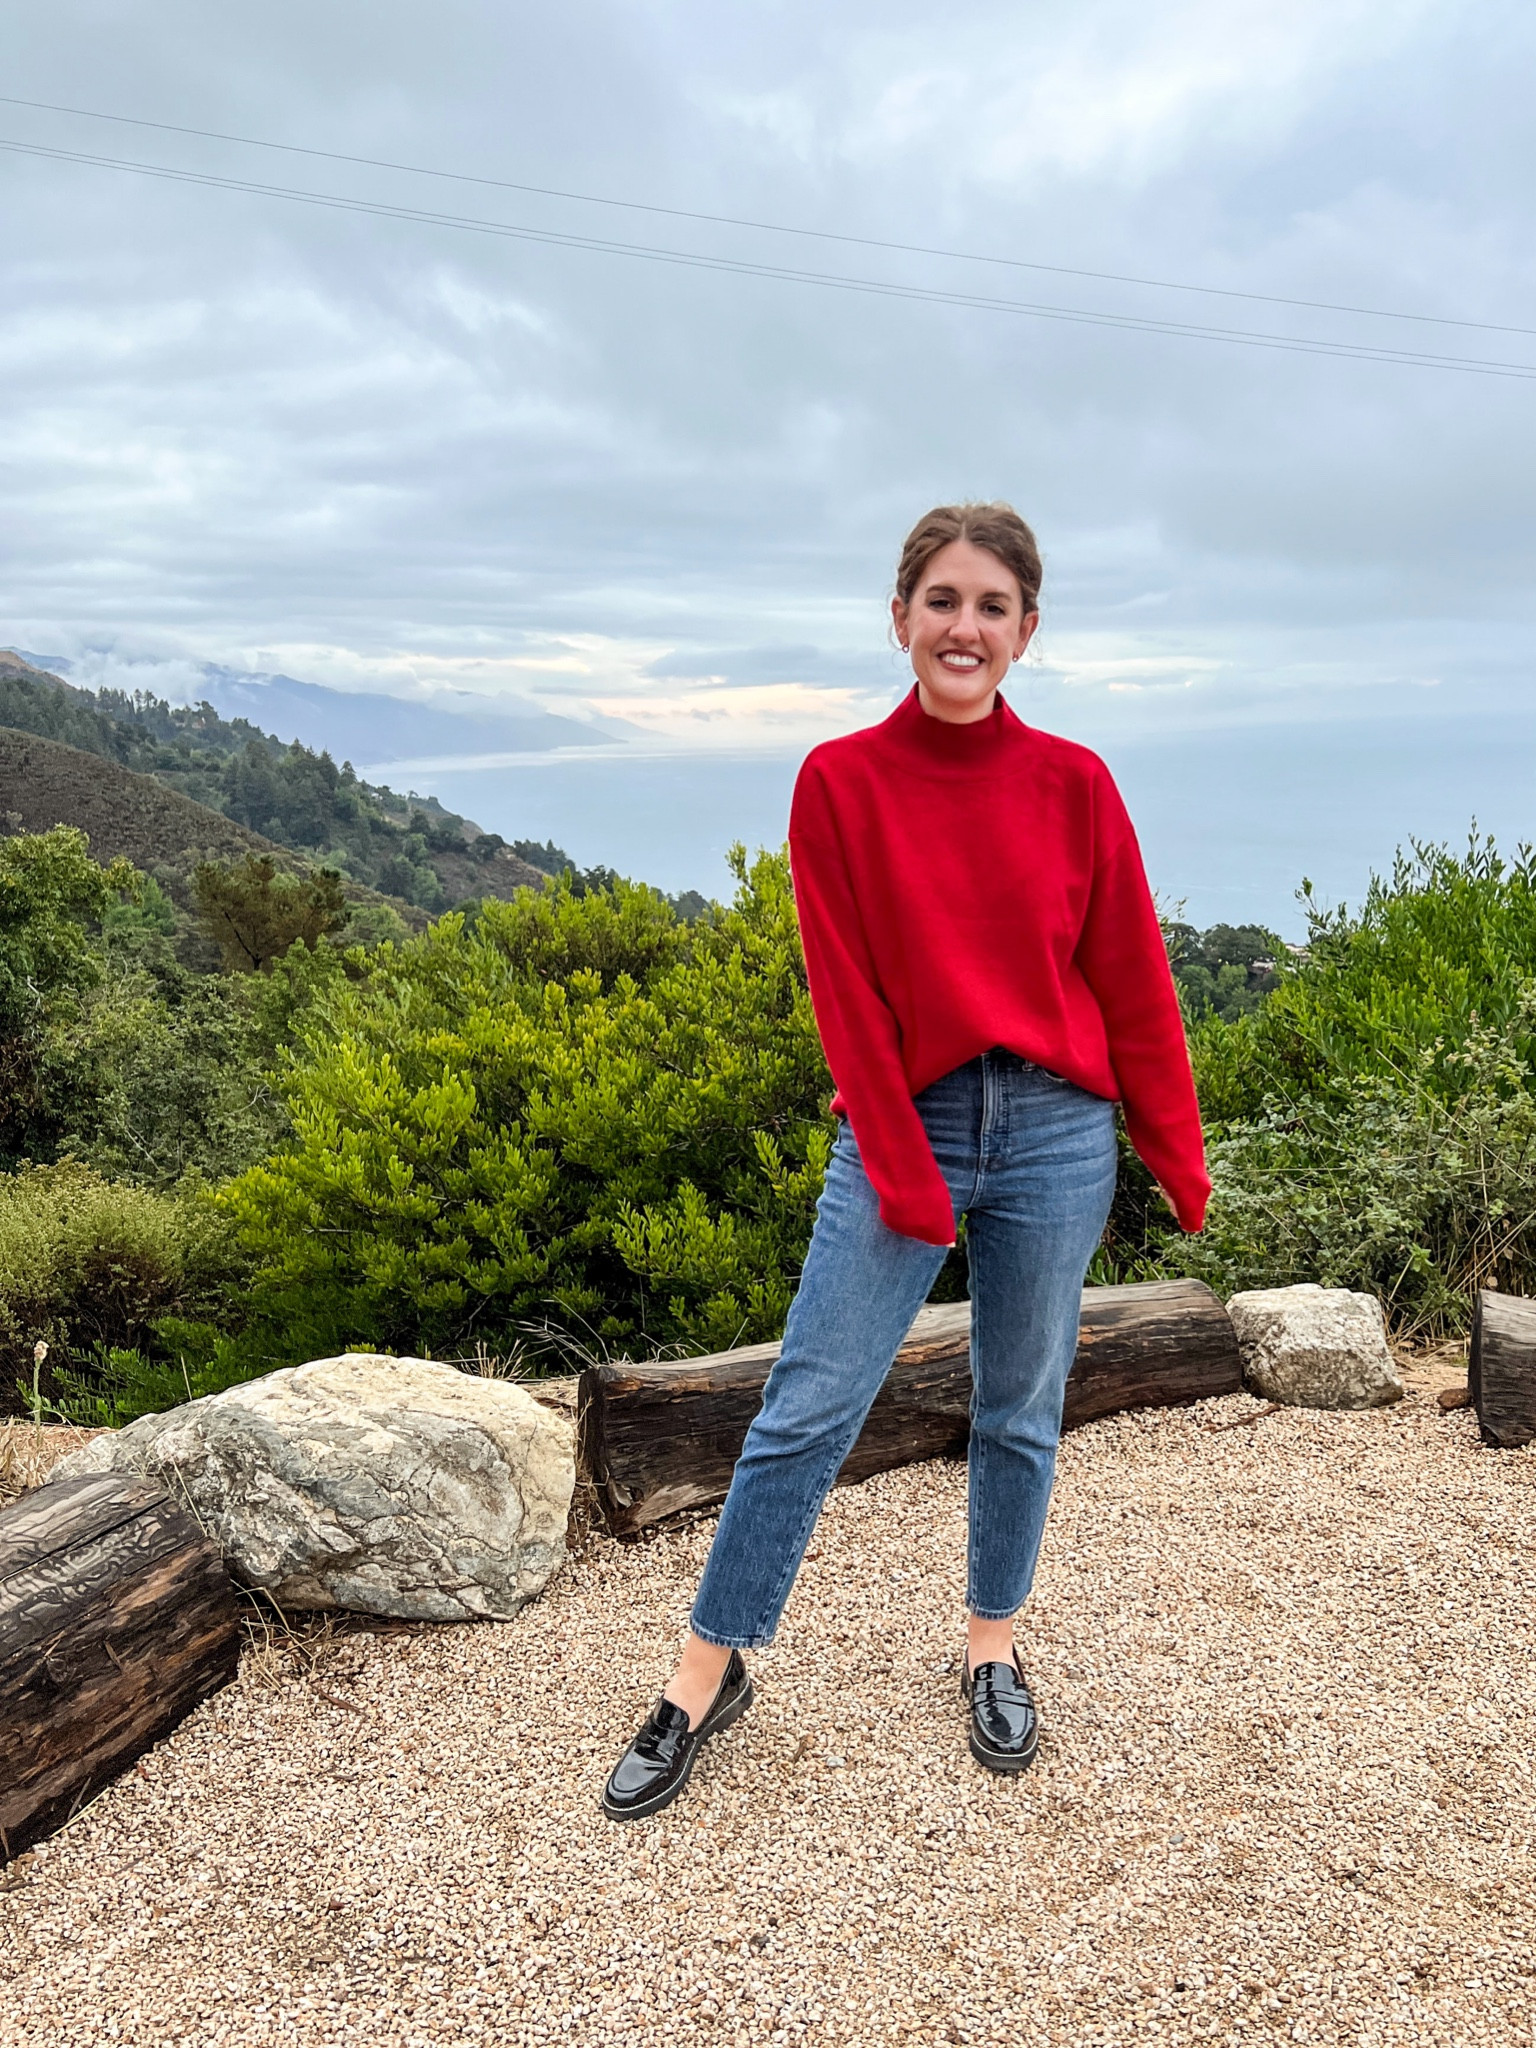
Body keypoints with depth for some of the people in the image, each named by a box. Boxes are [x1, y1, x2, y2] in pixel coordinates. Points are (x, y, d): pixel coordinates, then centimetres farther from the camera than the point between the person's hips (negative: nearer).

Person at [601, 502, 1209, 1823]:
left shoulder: (1073, 784, -1)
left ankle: (993, 1647, 35)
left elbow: (1132, 981, 3)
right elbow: (847, 994, -6)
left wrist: (1177, 1157, 5)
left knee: (1021, 1413, 14)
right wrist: (904, 1173, -9)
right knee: (806, 1409, 1)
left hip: (1054, 1133, 2)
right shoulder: (840, 782, -3)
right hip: (905, 1125, -1)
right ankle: (709, 1674, 16)